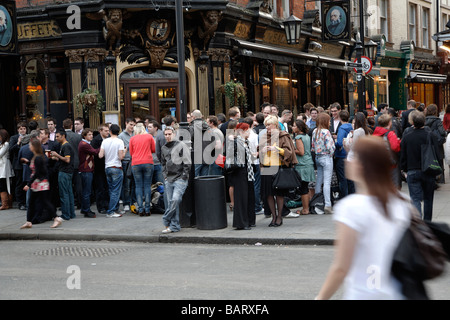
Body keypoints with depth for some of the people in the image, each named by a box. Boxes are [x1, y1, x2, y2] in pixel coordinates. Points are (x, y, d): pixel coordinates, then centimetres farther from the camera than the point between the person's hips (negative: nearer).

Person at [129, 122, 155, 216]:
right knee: (147, 185, 2)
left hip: (136, 164, 1)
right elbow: (154, 149, 9)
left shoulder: (132, 139, 6)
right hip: (148, 163, 0)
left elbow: (131, 152, 13)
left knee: (138, 186, 3)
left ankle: (140, 209, -1)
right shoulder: (149, 136, 4)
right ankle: (147, 209, -1)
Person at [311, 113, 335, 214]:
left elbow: (312, 146, 9)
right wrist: (331, 154, 0)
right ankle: (327, 205, -11)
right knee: (327, 182, -8)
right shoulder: (326, 132, -14)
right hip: (326, 157, -7)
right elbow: (330, 146, -17)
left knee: (318, 181, 12)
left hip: (317, 158, 7)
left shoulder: (314, 131, 6)